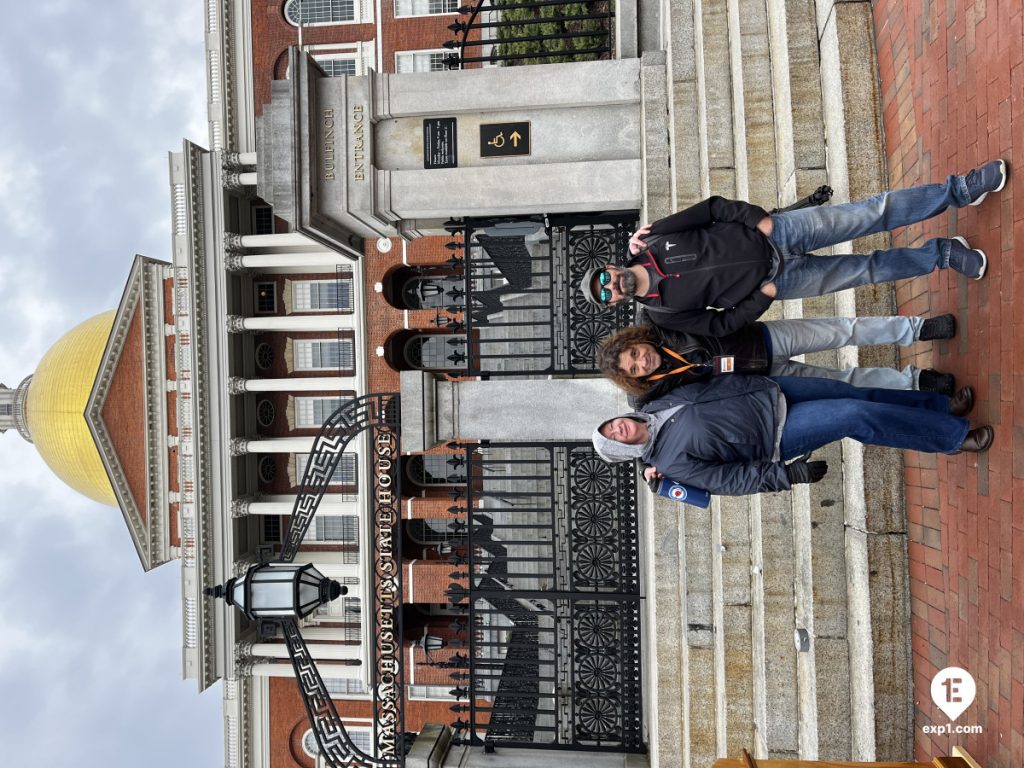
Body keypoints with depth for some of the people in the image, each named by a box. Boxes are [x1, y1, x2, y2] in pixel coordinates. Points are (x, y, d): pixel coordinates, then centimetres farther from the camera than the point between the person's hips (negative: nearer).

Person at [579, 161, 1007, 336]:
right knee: (868, 270, -2)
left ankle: (959, 191, 12)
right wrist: (762, 297, -15)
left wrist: (759, 218, -13)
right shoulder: (662, 312, -9)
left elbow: (712, 207, -2)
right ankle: (943, 255, 21)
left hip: (770, 233, 2)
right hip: (774, 283, -1)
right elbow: (719, 325, -8)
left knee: (874, 214, -5)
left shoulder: (651, 244, -6)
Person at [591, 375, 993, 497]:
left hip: (769, 390, 6)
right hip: (776, 437, -6)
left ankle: (941, 405, 22)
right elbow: (732, 480, -15)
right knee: (858, 418, -16)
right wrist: (789, 475, -16)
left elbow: (706, 384, 16)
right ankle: (955, 435, 2)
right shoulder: (672, 462, -15)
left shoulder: (655, 406, 2)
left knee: (857, 395, 1)